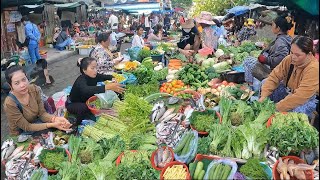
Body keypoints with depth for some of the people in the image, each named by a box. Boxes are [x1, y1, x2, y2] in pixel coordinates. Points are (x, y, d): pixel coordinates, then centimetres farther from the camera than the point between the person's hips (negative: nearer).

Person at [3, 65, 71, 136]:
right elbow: (26, 127, -22)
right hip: (21, 135, -5)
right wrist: (52, 125, -33)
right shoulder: (9, 104, -27)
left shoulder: (34, 89, -14)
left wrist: (55, 119, -32)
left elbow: (42, 113, -10)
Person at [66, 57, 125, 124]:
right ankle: (78, 124, -10)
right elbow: (86, 90, -56)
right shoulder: (81, 80, -35)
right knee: (84, 108, -35)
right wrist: (107, 87, -70)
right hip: (73, 104, -7)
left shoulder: (94, 76, -14)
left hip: (86, 101, 7)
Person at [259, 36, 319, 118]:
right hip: (288, 91, 6)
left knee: (297, 111, -36)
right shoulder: (289, 59, -14)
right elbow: (274, 76, -13)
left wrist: (277, 108, -37)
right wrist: (263, 96, -27)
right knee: (263, 85, -8)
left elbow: (301, 96, -35)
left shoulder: (314, 69, -30)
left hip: (307, 98, -6)